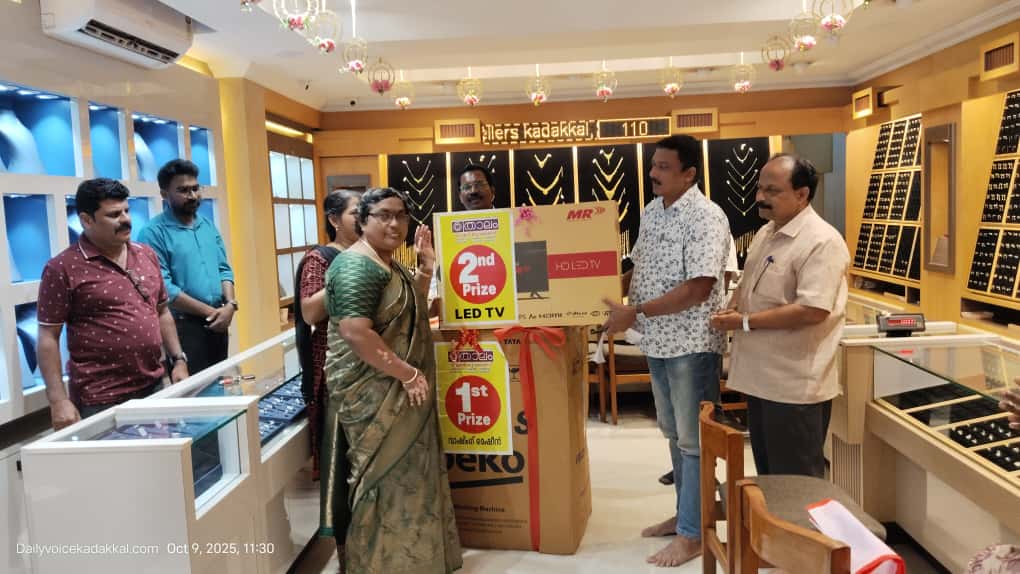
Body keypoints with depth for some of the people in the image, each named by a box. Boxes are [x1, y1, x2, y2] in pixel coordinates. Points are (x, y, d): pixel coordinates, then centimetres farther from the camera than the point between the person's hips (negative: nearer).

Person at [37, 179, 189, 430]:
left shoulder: (147, 255, 9)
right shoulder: (62, 269, -8)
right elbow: (48, 338, -8)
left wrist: (179, 360, 9)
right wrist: (58, 400, -12)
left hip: (154, 387, 6)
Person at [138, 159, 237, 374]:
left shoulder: (208, 225, 12)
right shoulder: (154, 233, -10)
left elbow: (224, 269, 11)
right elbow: (163, 288, -17)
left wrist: (230, 304, -8)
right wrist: (209, 311, -15)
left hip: (217, 324, 7)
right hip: (182, 327, -6)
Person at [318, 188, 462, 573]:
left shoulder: (389, 265, 12)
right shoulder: (358, 266, -18)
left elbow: (411, 313, 19)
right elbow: (355, 332, -28)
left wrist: (425, 266, 9)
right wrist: (408, 374, -22)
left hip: (398, 393, 10)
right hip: (374, 395, -10)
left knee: (403, 478, 18)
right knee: (385, 480, 1)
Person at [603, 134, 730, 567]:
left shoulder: (706, 217, -17)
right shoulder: (650, 212, 9)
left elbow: (698, 288, -24)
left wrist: (636, 312, -23)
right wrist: (610, 292, 2)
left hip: (692, 343, -8)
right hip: (657, 341, 8)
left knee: (694, 439, 3)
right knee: (674, 433, 19)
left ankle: (693, 535, 16)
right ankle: (684, 514, 35)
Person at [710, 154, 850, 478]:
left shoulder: (821, 242, -18)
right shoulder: (765, 233, 11)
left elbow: (812, 311, -27)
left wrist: (744, 322, -20)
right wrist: (734, 306, -1)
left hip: (794, 386, -9)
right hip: (760, 378, 9)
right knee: (768, 474, 21)